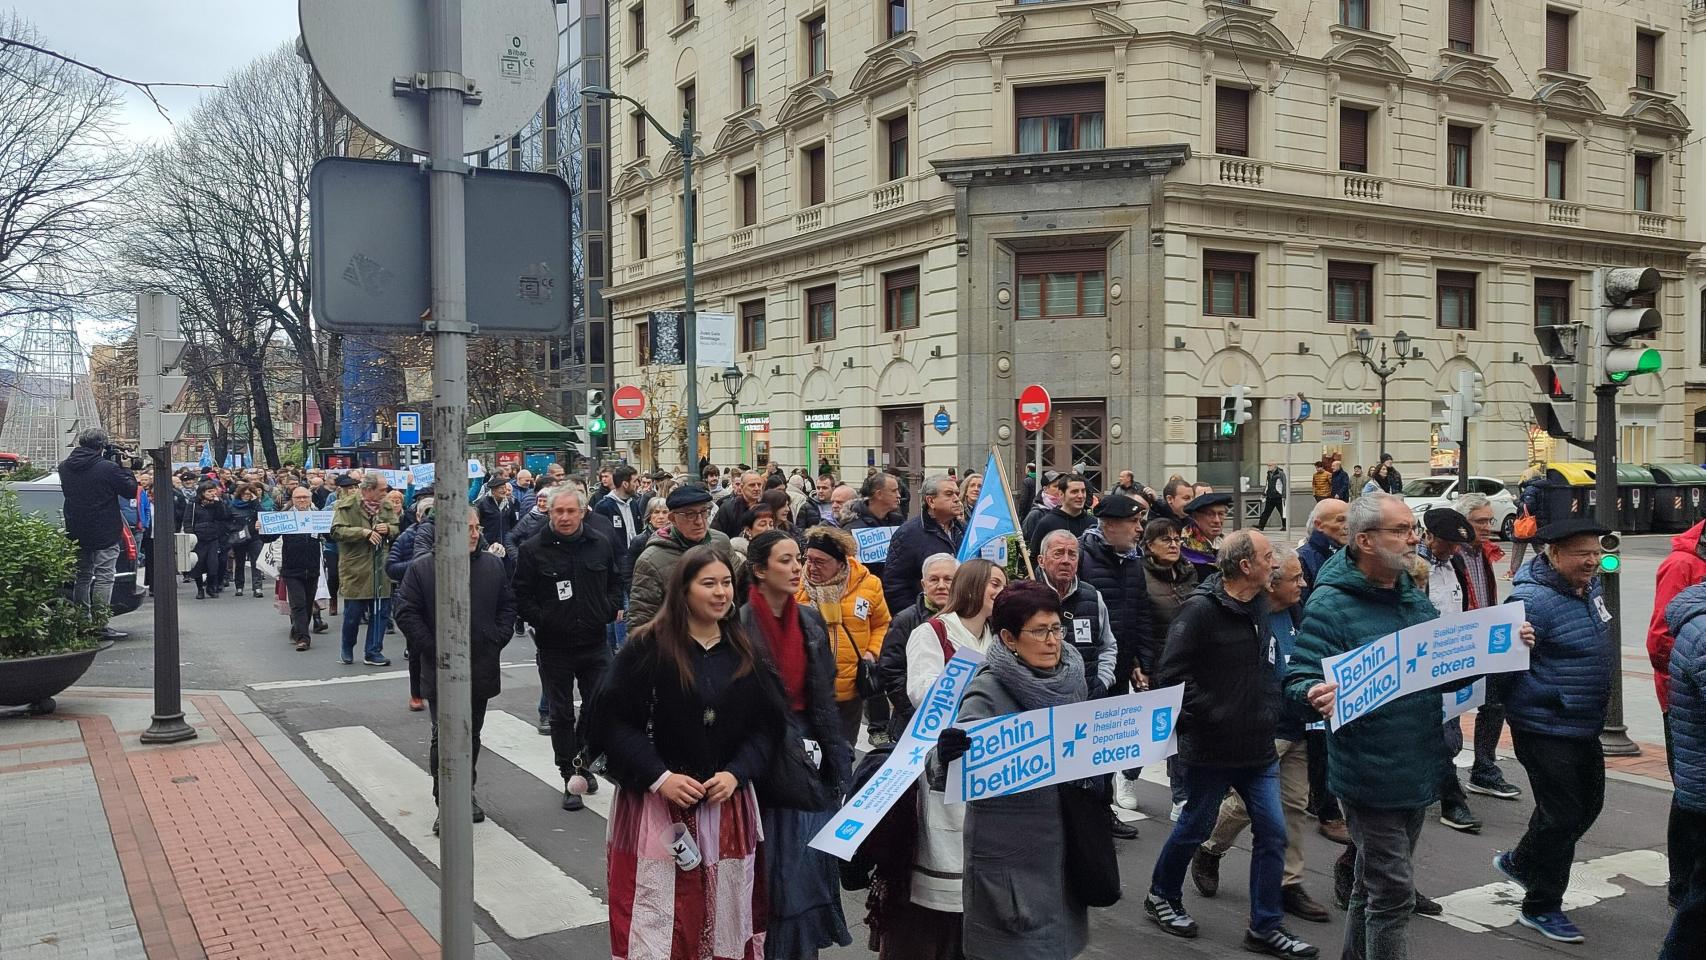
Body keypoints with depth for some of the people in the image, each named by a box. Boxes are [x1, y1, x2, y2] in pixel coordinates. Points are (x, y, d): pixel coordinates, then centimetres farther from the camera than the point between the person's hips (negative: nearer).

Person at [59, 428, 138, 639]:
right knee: (104, 577, -3)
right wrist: (126, 469, 3)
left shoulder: (65, 467, 4)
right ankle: (100, 625, -7)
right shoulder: (108, 468, -16)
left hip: (77, 533, 6)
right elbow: (131, 491, -10)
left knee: (82, 577, 15)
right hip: (104, 534, -6)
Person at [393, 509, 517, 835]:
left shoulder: (493, 564, 4)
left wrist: (498, 639, -2)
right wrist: (432, 648, -12)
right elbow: (407, 613, -7)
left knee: (471, 735, 16)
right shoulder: (421, 567, -7)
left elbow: (507, 605, 11)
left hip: (481, 669, 4)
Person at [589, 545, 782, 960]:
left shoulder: (745, 651, 6)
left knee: (725, 917, 10)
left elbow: (766, 724, 7)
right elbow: (612, 722, -9)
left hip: (728, 805, 4)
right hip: (657, 803, -4)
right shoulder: (648, 647, -8)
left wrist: (736, 774, -9)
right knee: (657, 922, 0)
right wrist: (659, 778, -16)